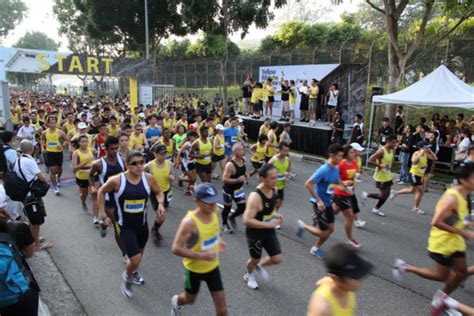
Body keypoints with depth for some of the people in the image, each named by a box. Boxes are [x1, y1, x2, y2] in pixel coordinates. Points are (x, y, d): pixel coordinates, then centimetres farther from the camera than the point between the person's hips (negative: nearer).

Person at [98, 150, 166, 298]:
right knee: (135, 259, -10)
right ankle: (127, 279, 25)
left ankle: (133, 273, 57)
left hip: (142, 223, 4)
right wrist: (103, 214, -4)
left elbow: (159, 192, 5)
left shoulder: (148, 178, -13)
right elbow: (101, 192, -2)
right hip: (125, 226, -4)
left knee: (140, 252, 26)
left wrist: (160, 204, -16)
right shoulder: (117, 180, -21)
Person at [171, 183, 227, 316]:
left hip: (213, 266, 4)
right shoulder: (189, 222, -33)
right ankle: (176, 302, 61)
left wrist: (219, 239, -3)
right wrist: (201, 256, -33)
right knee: (189, 300, 25)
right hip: (194, 269, -4)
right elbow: (176, 249, -29)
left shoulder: (214, 211, -13)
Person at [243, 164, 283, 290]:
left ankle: (260, 266, 42)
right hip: (255, 233, -6)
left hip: (269, 231, 6)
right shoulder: (255, 197, -33)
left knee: (277, 259, 10)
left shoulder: (273, 190, -8)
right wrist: (268, 224, -33)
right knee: (255, 259, 18)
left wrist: (275, 215, -4)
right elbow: (247, 220, -34)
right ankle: (249, 275, 51)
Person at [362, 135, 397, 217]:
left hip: (388, 176, 9)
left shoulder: (392, 151, 5)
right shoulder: (381, 151, -22)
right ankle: (367, 195, 17)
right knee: (383, 195, -4)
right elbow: (370, 160, -26)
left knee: (387, 195, 12)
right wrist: (380, 165, -30)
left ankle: (376, 209, 26)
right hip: (381, 177, -9)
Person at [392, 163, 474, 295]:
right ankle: (405, 267, 19)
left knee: (461, 272, 14)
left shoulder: (462, 194, 2)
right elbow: (436, 222, -30)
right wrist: (462, 232, -25)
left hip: (455, 241, 9)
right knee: (442, 276, 5)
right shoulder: (452, 198, -28)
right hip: (443, 242, -9)